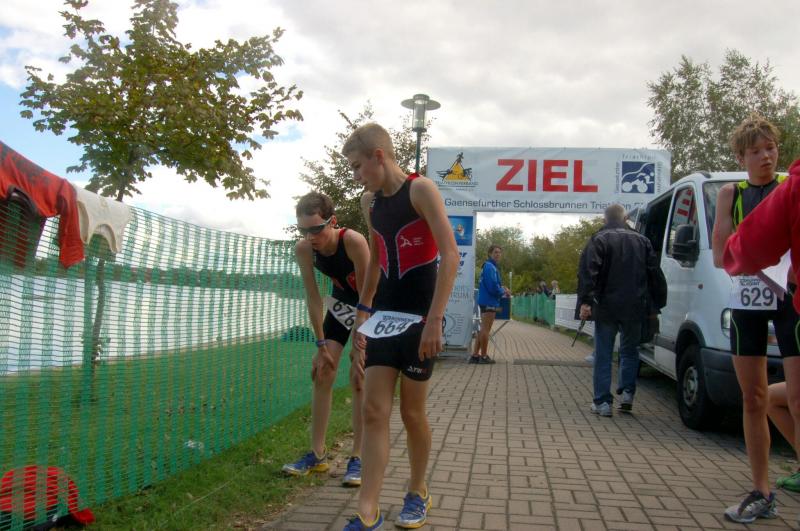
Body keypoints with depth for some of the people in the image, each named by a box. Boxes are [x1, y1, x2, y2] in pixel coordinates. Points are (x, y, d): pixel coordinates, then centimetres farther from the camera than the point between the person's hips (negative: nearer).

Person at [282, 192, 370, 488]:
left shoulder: (354, 242, -35)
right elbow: (313, 298, -14)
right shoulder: (303, 250, -21)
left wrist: (360, 345, -26)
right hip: (341, 303, 5)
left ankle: (357, 458, 0)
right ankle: (317, 455, 11)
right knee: (321, 374, 1)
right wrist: (321, 346, -14)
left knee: (359, 379, -9)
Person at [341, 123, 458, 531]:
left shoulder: (421, 190, -11)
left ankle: (418, 493, 27)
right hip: (384, 316, 6)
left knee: (411, 412, 5)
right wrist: (363, 308, 18)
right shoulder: (370, 202, 10)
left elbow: (450, 255, -18)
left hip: (420, 317, -6)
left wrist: (434, 320, -23)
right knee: (374, 412, 0)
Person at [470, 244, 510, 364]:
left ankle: (475, 355, 16)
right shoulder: (490, 267, -15)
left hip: (486, 301, 10)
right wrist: (504, 291, -5)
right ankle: (483, 356, 3)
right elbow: (493, 287, -22)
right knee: (486, 329, -3)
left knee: (483, 329, 13)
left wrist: (501, 288, 8)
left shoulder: (489, 266, 16)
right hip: (489, 302, -10)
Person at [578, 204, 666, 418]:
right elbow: (655, 274, 12)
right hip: (634, 308, 3)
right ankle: (627, 392, 10)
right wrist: (657, 302, 16)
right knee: (629, 350, 19)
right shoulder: (642, 241, 12)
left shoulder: (599, 240, -1)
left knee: (603, 354, 3)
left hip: (607, 306, -3)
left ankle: (602, 402, 4)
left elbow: (588, 271, -14)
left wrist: (585, 300, -17)